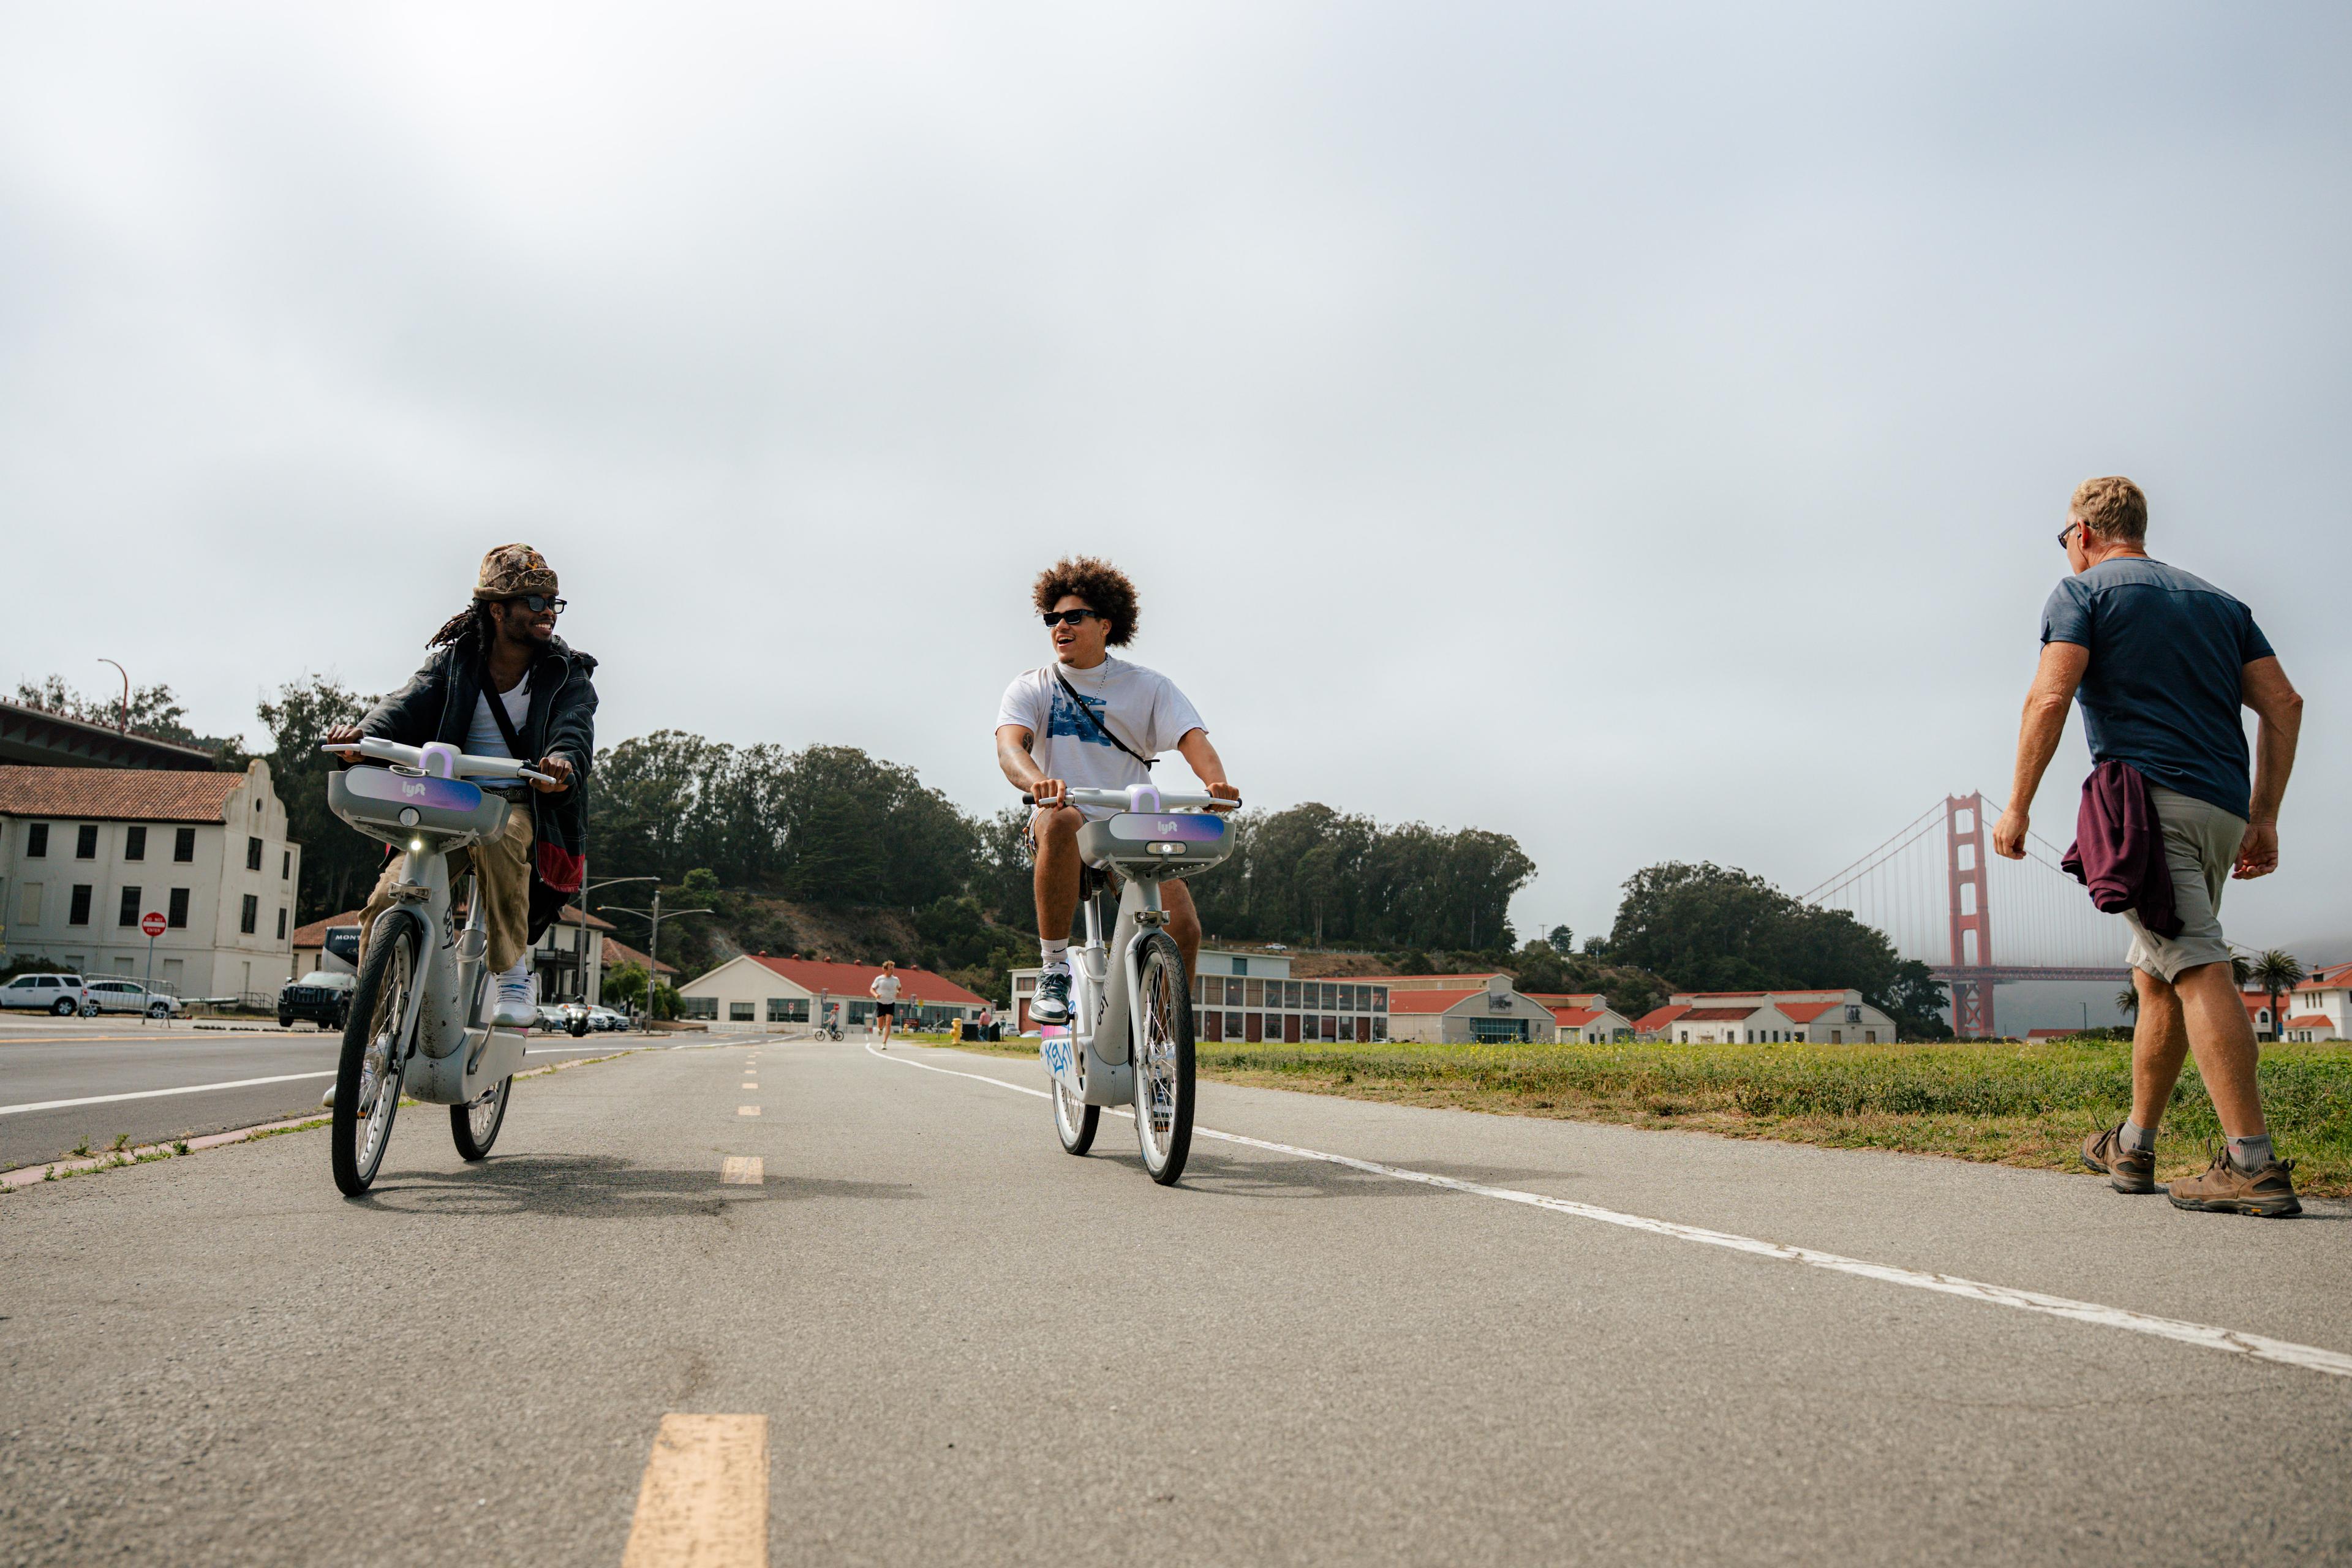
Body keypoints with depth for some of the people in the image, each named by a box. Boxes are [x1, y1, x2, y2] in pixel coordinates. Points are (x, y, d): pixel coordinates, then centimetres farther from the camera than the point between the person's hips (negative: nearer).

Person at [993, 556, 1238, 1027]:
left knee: (1183, 928, -20)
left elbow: (1192, 738, -7)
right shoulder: (1032, 688, 5)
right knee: (1062, 819, -38)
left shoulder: (1148, 686, 7)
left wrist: (1216, 781, -30)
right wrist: (1037, 781, -38)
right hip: (1066, 827, -1)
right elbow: (1010, 745, -13)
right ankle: (1054, 970, -26)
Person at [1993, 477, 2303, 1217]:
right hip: (2223, 810, 7)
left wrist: (2018, 805, -7)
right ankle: (2132, 1147, 23)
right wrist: (2263, 817, 16)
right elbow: (2284, 704, 15)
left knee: (2197, 969, -15)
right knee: (2157, 978, 15)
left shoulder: (2081, 592, 6)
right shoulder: (2218, 601, 25)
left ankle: (2254, 1163, -23)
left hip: (2146, 798, -7)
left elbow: (2051, 696, -10)